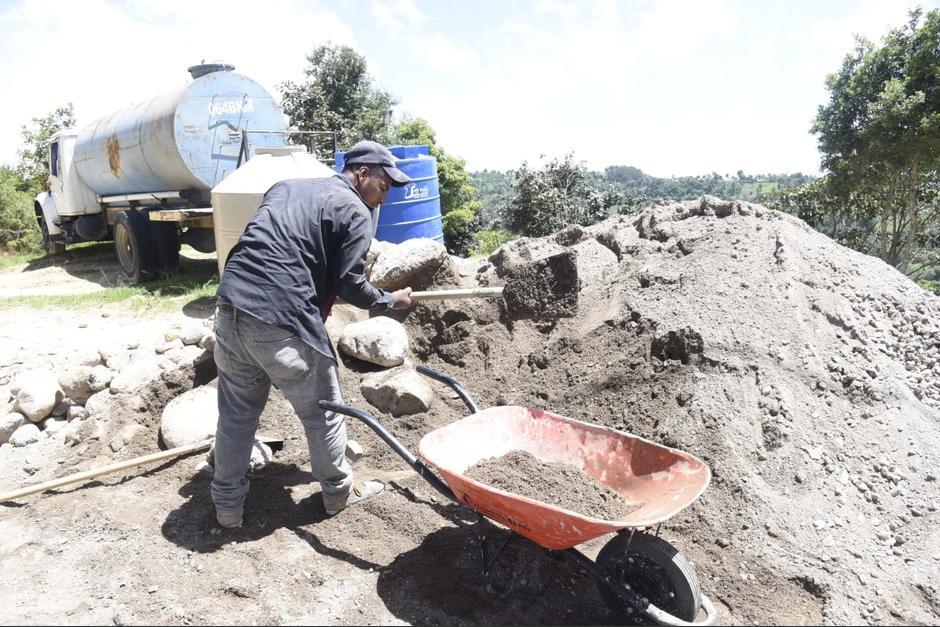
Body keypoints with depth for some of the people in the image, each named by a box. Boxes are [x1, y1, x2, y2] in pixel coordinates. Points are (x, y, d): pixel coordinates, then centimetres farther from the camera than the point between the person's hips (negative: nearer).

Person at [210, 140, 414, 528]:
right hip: (282, 323, -7)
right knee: (322, 411, 13)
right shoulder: (355, 212, 0)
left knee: (237, 413, 20)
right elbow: (348, 282, -4)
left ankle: (227, 505, 31)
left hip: (230, 307, 7)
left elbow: (259, 247, 23)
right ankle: (339, 492, 31)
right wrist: (390, 301, 13)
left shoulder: (285, 187, 22)